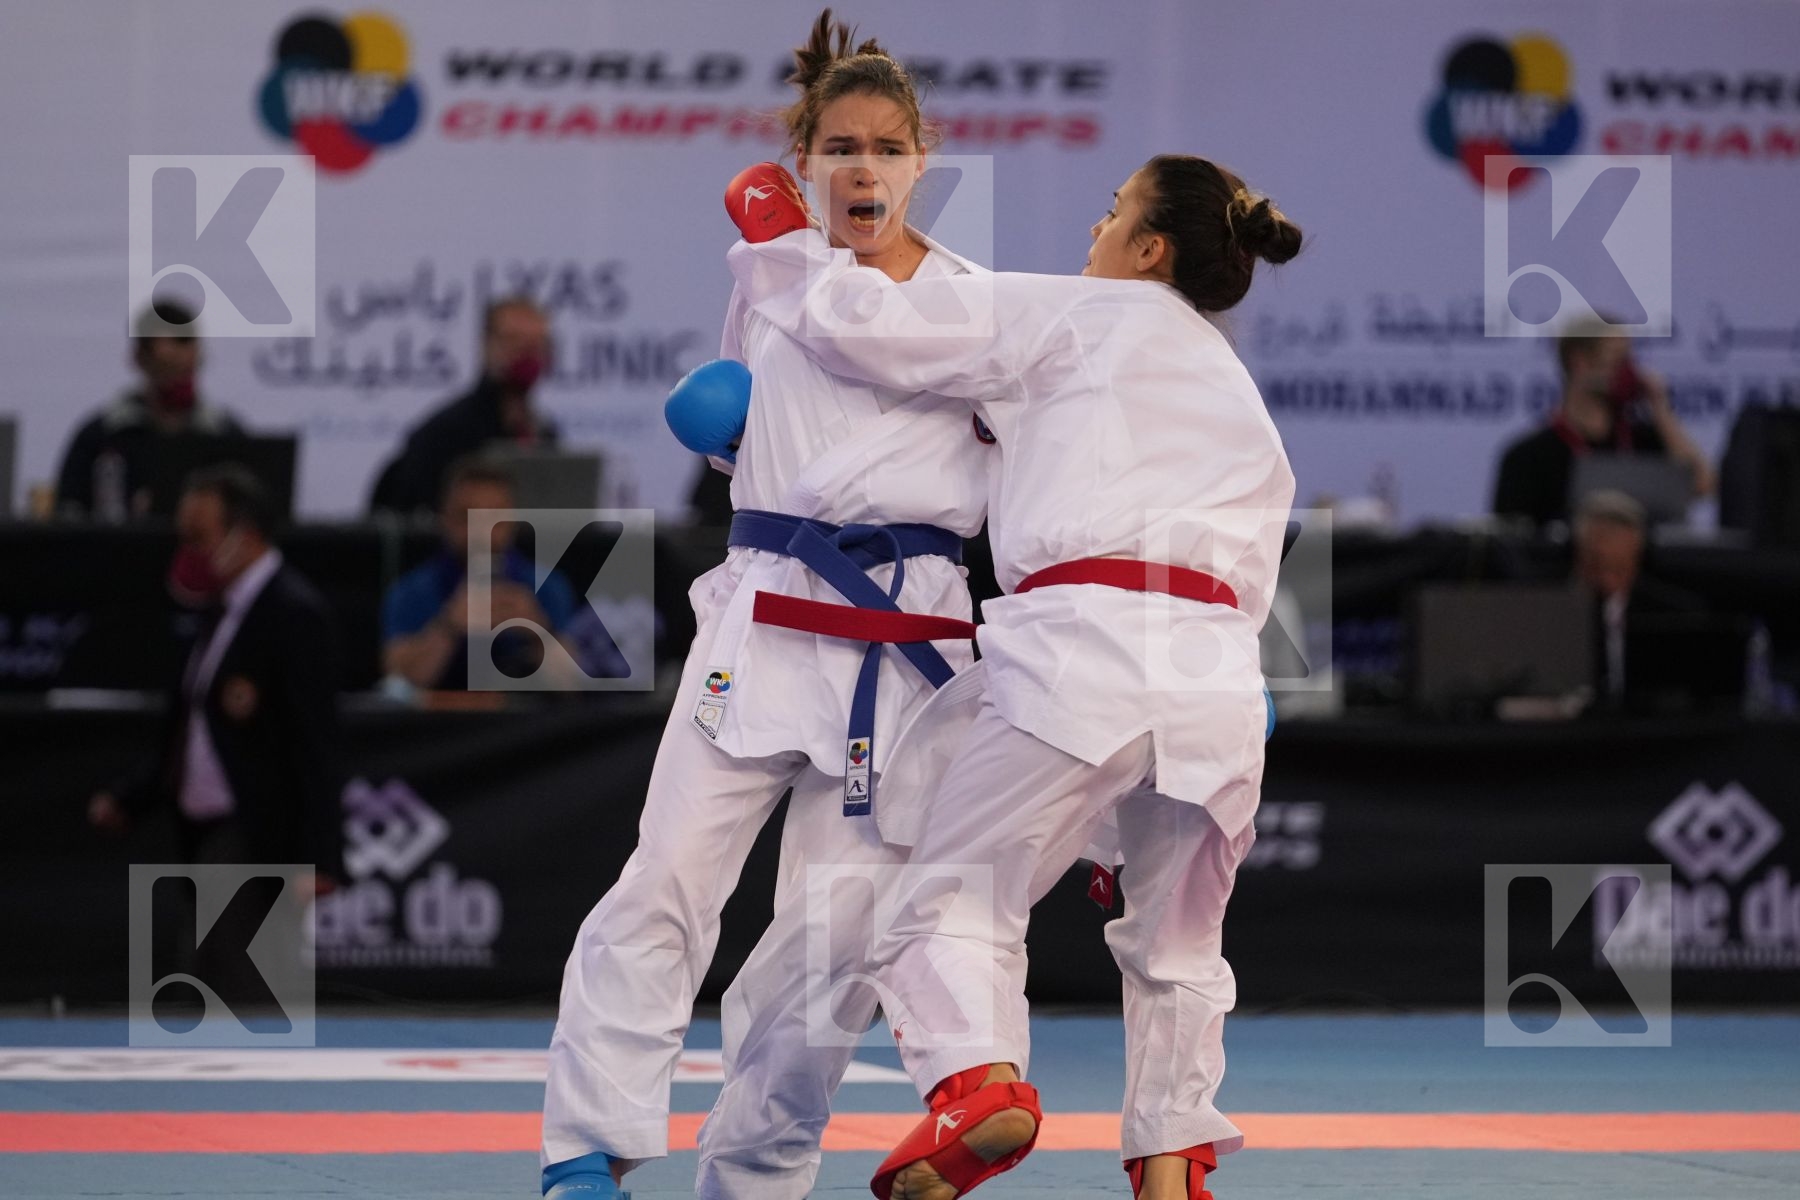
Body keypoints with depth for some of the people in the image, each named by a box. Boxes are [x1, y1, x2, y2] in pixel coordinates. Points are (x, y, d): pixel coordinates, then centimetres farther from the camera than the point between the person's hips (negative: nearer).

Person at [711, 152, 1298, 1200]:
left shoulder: (1078, 316, 10)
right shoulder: (1246, 407, 29)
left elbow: (872, 325, 5)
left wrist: (775, 247, 20)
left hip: (1083, 643, -5)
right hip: (1220, 672, 6)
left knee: (960, 888, 1)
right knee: (1176, 938, 20)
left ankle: (976, 1077, -25)